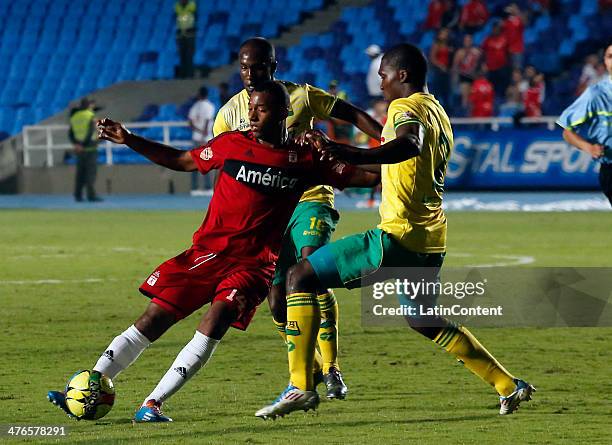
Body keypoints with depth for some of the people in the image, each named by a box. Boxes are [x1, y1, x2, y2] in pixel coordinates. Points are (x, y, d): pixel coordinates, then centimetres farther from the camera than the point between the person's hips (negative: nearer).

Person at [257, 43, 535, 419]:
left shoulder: (406, 108, -10)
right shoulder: (439, 113, 18)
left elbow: (410, 144, -34)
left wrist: (350, 155, -49)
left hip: (398, 235, -9)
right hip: (431, 240, 9)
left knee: (301, 277, -5)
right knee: (425, 321, 29)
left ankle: (301, 386, -15)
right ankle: (510, 386, 29)